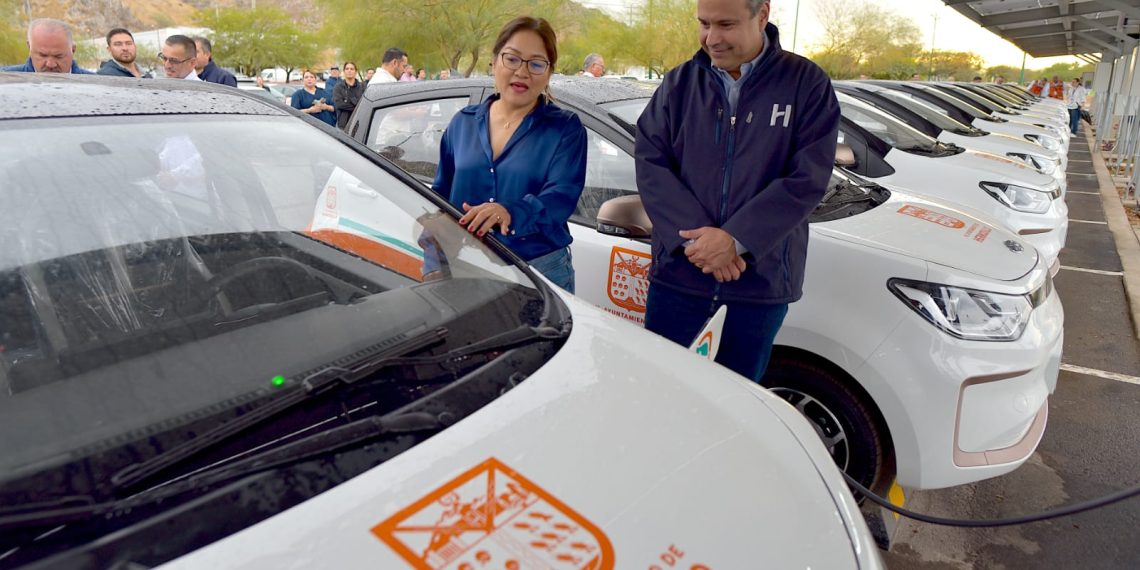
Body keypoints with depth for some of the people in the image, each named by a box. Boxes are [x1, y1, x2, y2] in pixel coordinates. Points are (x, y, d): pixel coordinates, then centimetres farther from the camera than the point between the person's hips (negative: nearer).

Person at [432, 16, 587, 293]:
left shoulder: (566, 128, -4)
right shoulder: (463, 122, 8)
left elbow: (562, 196, -19)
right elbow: (441, 192, 14)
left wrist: (510, 212, -40)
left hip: (540, 272, -3)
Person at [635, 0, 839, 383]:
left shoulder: (807, 84, -3)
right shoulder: (679, 84, 2)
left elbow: (808, 179, -10)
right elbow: (650, 164, -5)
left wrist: (735, 240, -19)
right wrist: (694, 238, -17)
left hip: (764, 276, -1)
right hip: (679, 268, 1)